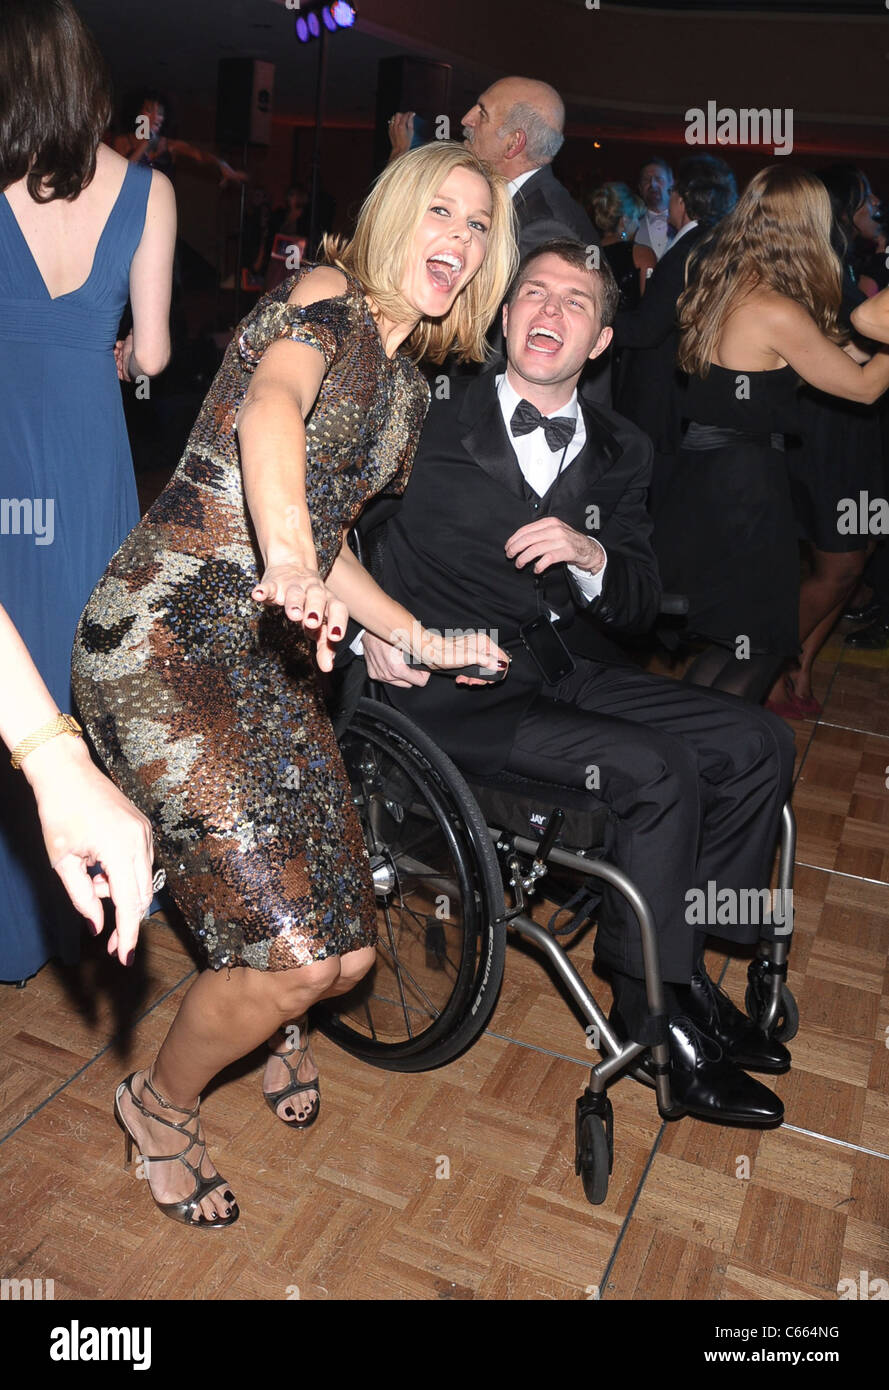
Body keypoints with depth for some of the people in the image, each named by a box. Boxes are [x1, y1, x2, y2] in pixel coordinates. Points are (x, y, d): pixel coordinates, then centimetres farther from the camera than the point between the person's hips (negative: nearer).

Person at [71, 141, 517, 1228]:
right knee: (293, 953, -13)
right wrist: (289, 556, -46)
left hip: (271, 660, 8)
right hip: (165, 638, -7)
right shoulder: (326, 297, -3)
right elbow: (272, 407, -27)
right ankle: (160, 1104, 18)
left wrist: (421, 637, 23)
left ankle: (273, 1016, 39)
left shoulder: (409, 391, 21)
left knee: (344, 952, 2)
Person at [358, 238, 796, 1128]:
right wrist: (369, 622, -12)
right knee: (660, 772, -24)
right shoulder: (433, 422, 2)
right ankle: (654, 1007, -4)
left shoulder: (619, 453, 12)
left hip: (568, 669, 6)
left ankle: (683, 963, 6)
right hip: (455, 688, -5)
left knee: (759, 744, -9)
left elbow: (639, 609, 8)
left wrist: (593, 557, -15)